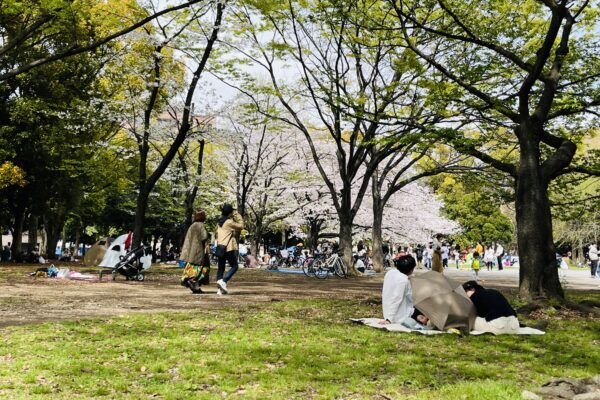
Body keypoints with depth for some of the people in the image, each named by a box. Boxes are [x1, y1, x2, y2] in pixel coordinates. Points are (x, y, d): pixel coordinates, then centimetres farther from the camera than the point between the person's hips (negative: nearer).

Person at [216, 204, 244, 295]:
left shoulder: (220, 222, 13)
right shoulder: (229, 222, -10)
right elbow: (241, 226, -1)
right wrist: (238, 216, 6)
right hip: (229, 248, -8)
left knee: (221, 268, 9)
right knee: (234, 266, 1)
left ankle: (220, 289, 7)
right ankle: (223, 281, -16)